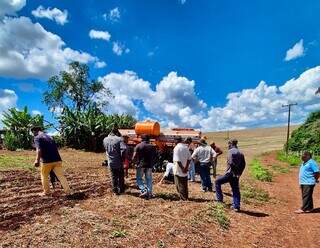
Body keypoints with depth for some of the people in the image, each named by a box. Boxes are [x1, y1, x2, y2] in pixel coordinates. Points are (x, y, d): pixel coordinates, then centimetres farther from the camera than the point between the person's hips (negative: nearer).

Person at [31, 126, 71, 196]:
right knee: (61, 176, 6)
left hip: (46, 161, -5)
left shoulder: (37, 138, 1)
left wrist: (37, 160, -26)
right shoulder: (49, 137, 22)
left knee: (44, 177, 17)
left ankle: (46, 192, 28)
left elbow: (39, 149, -17)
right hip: (57, 160, 5)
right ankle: (68, 191, 6)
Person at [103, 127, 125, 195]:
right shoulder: (119, 139, -14)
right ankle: (121, 190, 24)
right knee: (120, 176, 14)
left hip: (110, 162, 3)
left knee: (113, 176, 15)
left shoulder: (105, 139, 1)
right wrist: (123, 158, -8)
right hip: (118, 162, -3)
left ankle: (115, 191, 21)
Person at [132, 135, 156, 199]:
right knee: (149, 179, 13)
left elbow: (134, 157, -11)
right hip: (149, 165, 3)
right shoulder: (152, 147, 6)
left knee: (139, 178, 10)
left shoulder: (138, 146, -4)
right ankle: (149, 193, 14)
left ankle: (144, 191, -4)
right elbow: (154, 157, 7)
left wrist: (135, 160, 9)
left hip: (141, 165, -3)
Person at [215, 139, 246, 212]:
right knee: (236, 190, 14)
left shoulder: (231, 151, -11)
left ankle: (219, 198, 11)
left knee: (218, 181, 9)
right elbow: (243, 164, 13)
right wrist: (239, 173, 14)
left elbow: (231, 162, -23)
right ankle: (236, 206, 19)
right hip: (236, 175, 7)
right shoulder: (240, 153, 12)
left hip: (230, 173, -7)